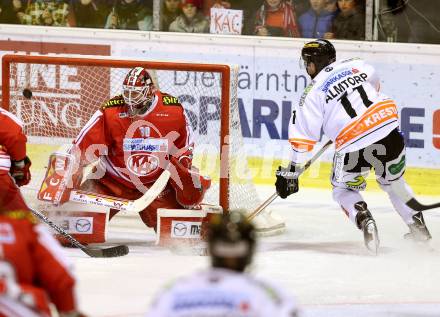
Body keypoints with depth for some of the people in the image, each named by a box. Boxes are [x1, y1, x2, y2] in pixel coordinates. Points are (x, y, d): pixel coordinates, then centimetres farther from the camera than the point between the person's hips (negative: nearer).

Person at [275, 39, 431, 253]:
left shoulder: (313, 92, 3)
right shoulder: (356, 65, 13)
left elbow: (303, 135, 0)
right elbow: (375, 85, 36)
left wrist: (291, 171, 5)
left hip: (354, 146, -4)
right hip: (390, 133, 4)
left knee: (344, 190, 20)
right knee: (393, 182, 29)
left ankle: (363, 220, -7)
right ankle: (418, 225, 22)